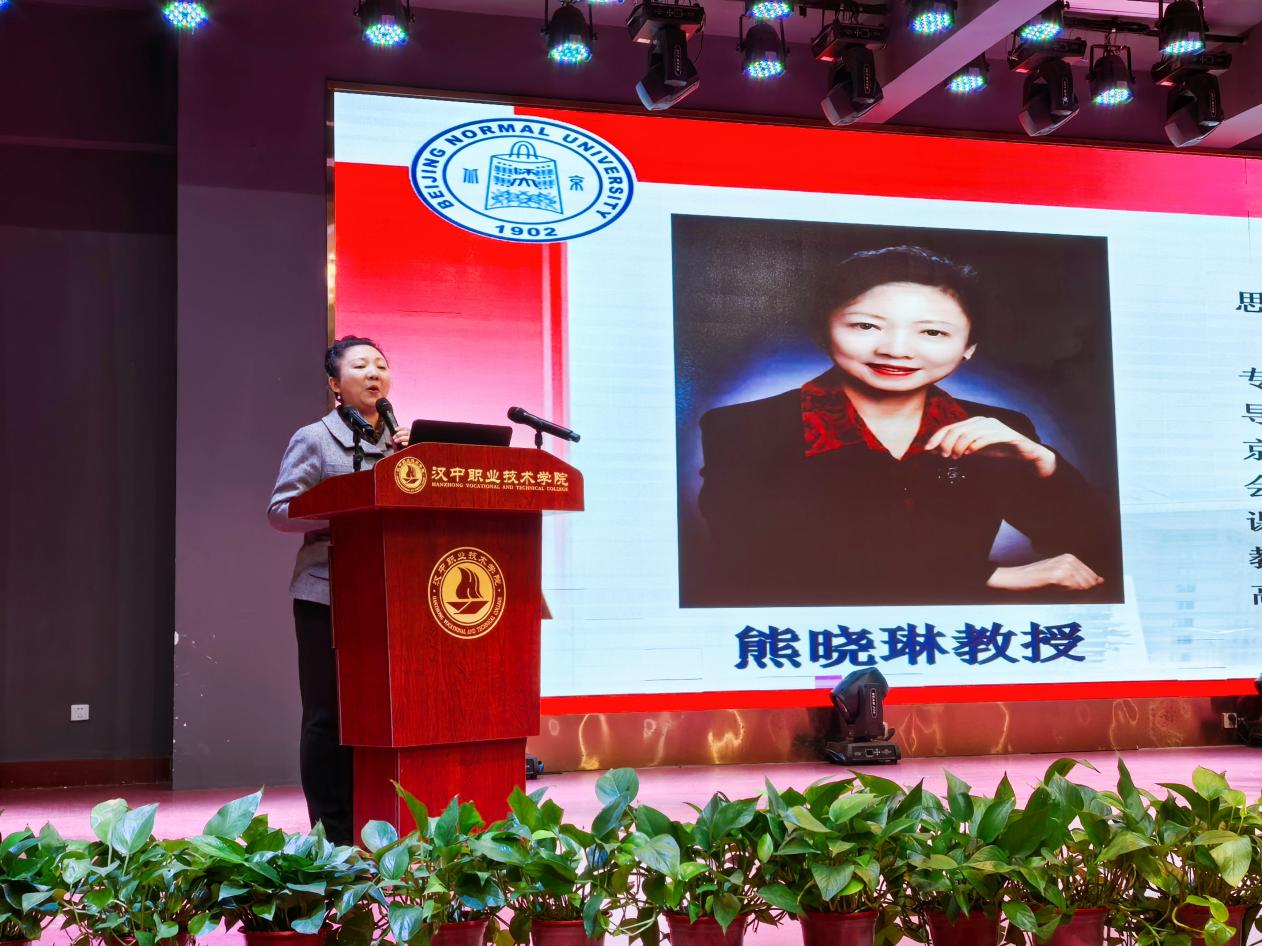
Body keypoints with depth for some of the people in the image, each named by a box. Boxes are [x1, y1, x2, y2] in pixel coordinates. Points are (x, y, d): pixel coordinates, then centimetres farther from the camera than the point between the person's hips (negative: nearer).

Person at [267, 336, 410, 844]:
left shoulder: (401, 441, 16)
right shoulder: (315, 439, 2)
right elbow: (279, 509, -4)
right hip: (328, 593, -4)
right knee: (327, 716, -2)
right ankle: (332, 836, 5)